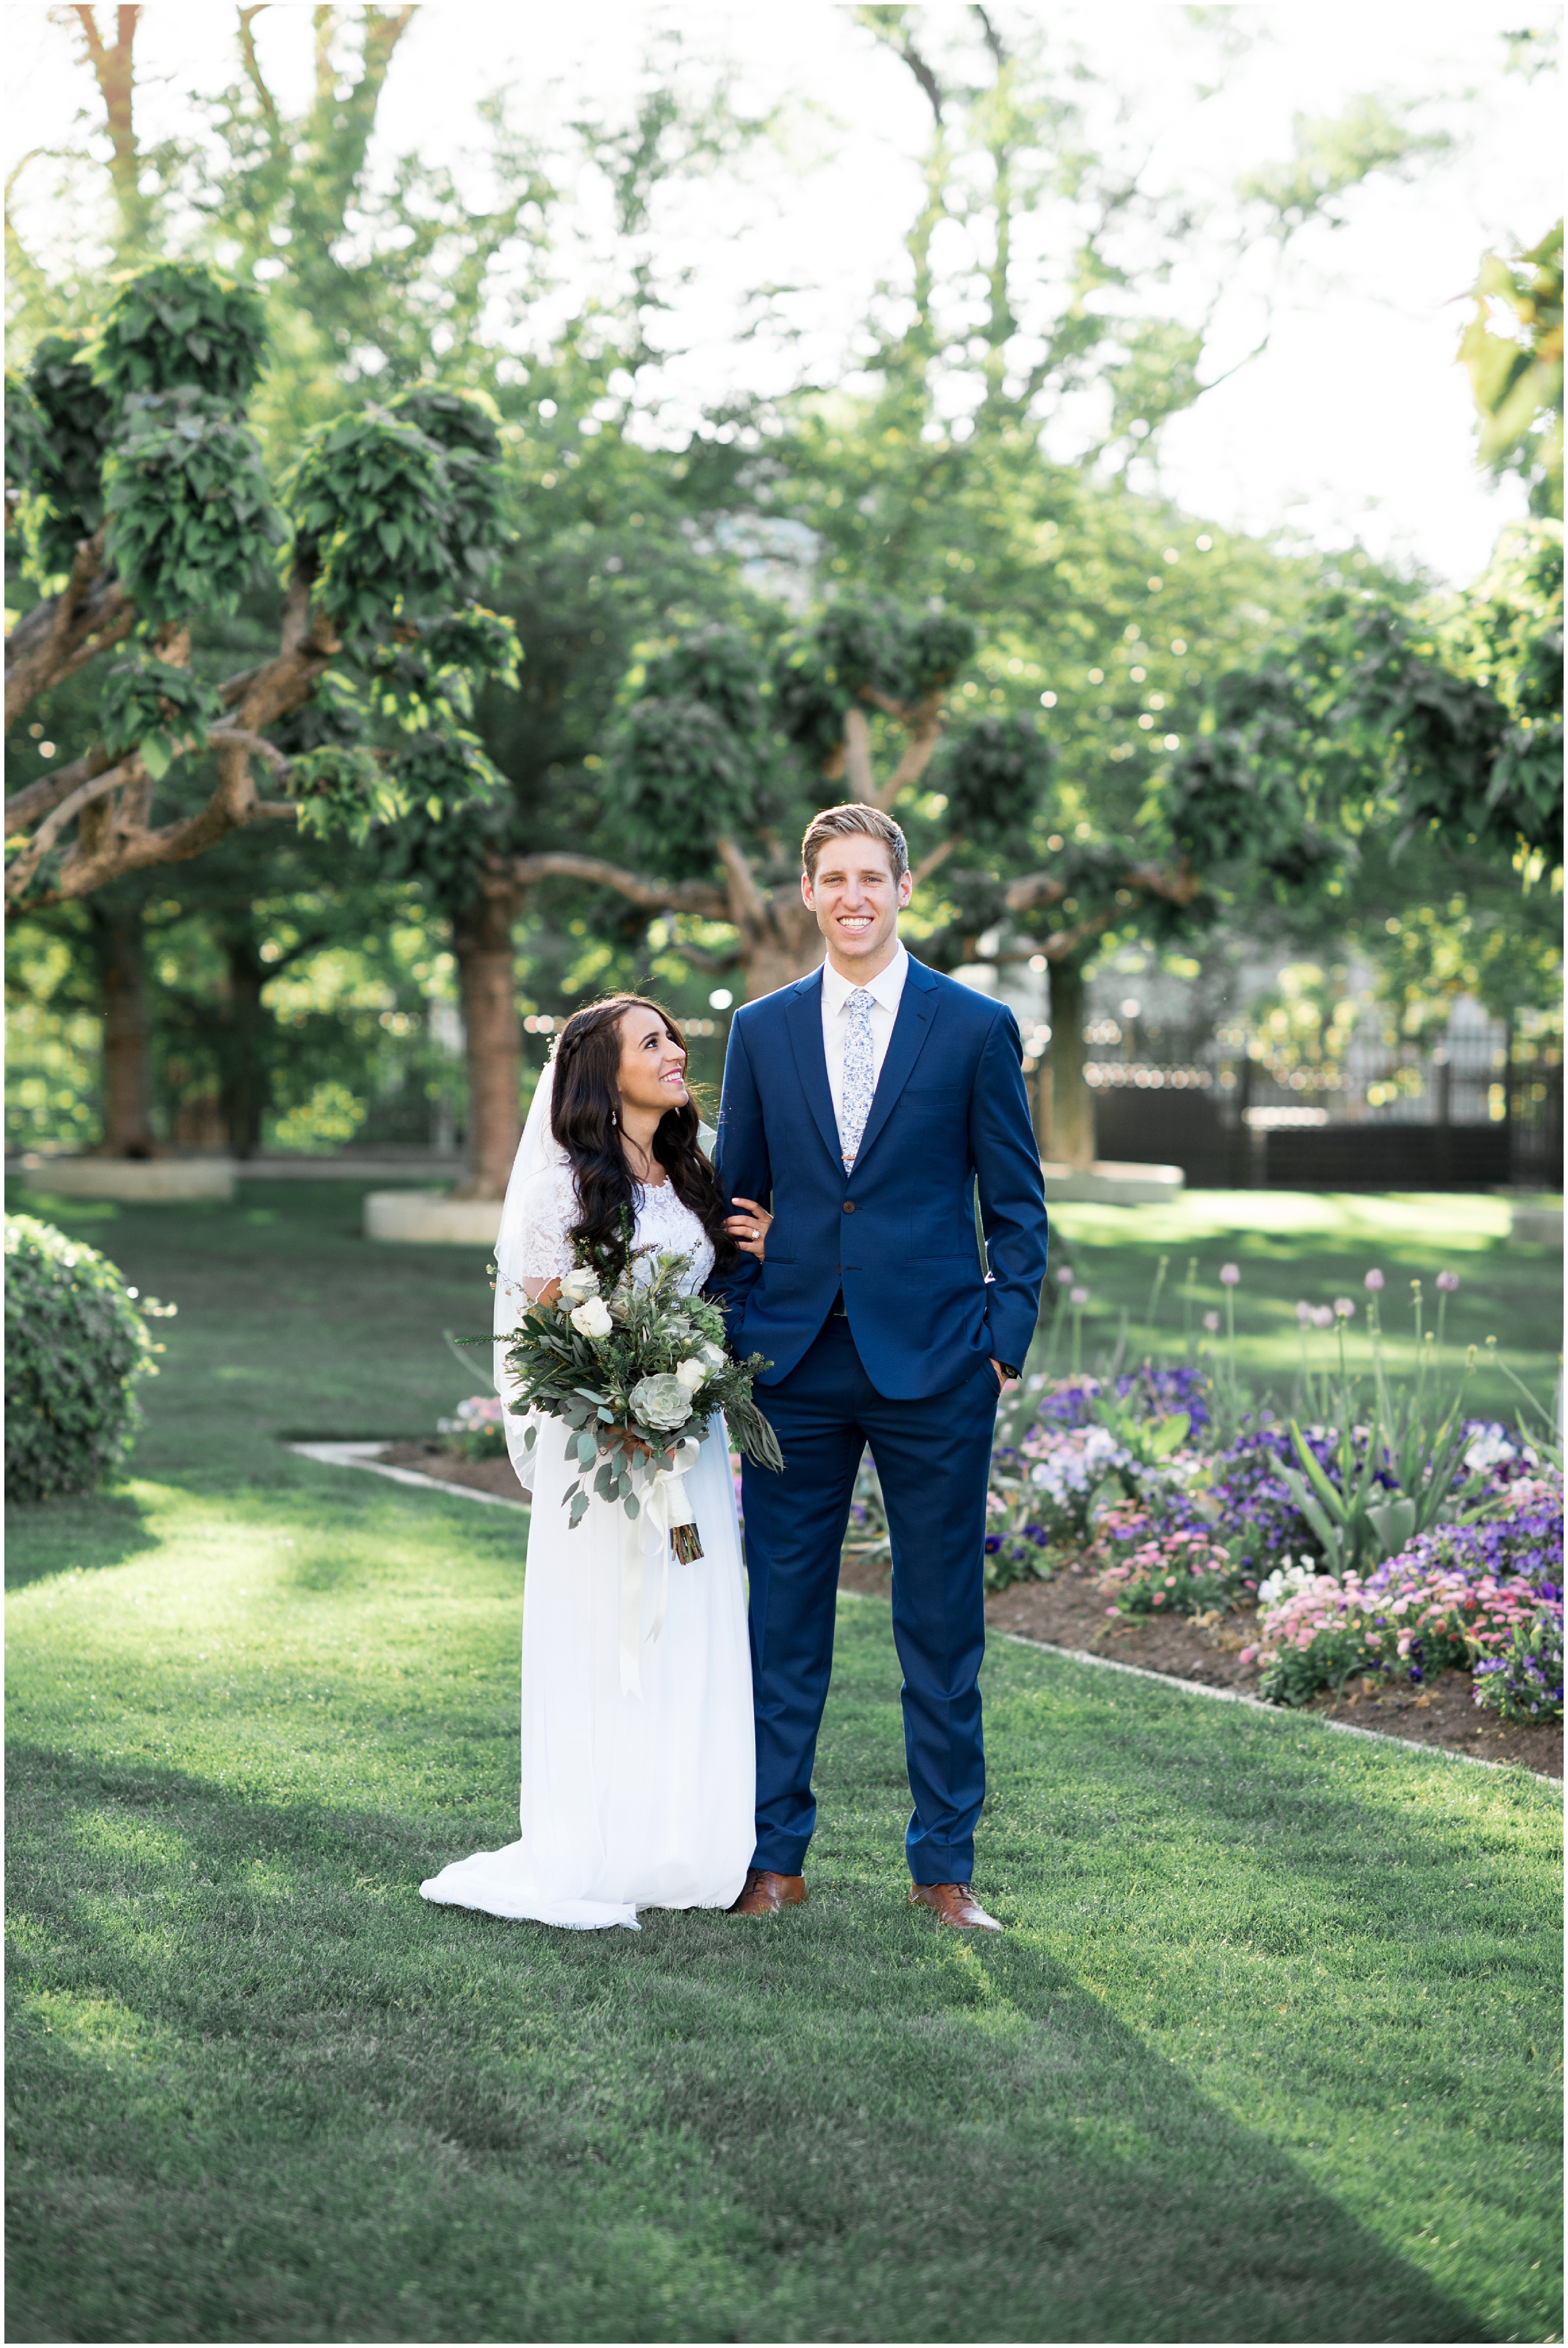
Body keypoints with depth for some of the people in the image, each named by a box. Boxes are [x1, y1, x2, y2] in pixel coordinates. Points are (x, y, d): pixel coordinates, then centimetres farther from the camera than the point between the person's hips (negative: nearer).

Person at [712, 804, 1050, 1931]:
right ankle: (774, 1853, 17)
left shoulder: (978, 1027, 1)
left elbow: (1017, 1208, 3)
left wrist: (1004, 1345, -5)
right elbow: (736, 1199, 14)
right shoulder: (762, 1030, 9)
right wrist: (731, 1342, 4)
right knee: (783, 1616, 6)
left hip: (932, 1365, -2)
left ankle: (946, 1863, 15)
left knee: (943, 1626, 5)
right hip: (793, 1362, 2)